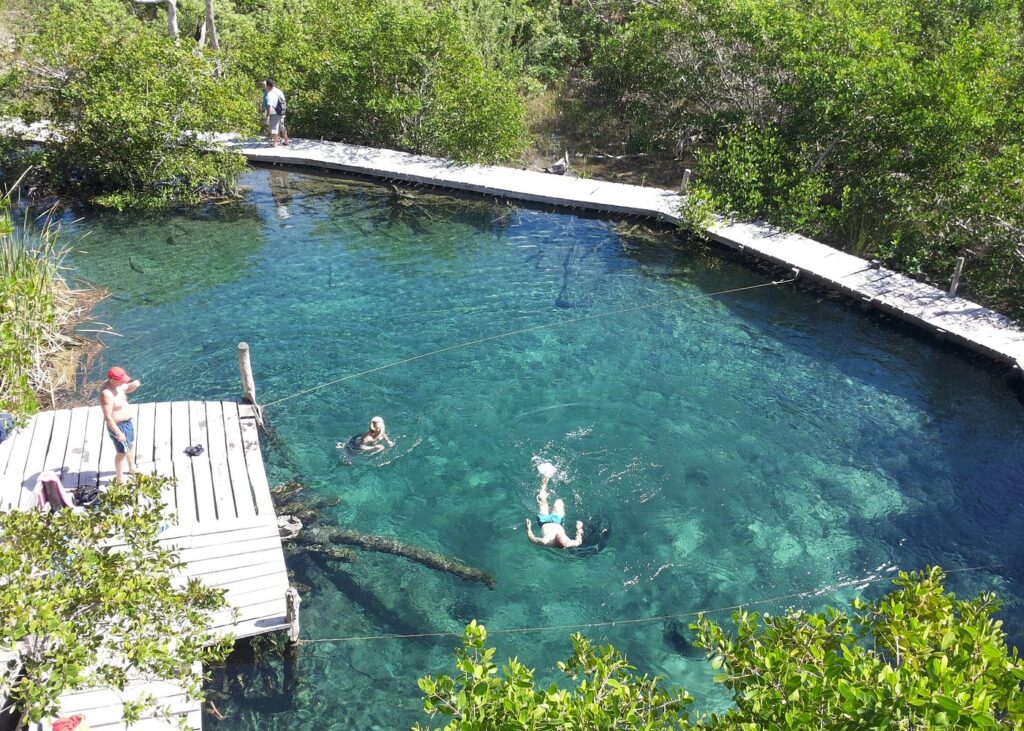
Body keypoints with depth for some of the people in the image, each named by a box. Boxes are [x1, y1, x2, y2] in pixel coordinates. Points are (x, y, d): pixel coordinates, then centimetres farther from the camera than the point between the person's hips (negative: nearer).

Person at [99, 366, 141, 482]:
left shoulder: (117, 384, -8)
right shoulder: (107, 394, -33)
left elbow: (128, 389, 13)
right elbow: (108, 417, -29)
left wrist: (134, 385, -11)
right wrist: (118, 433, -24)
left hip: (127, 422, 9)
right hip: (118, 426, -9)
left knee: (131, 445, 27)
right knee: (122, 452, 9)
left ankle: (132, 468, 51)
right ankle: (119, 478, 31)